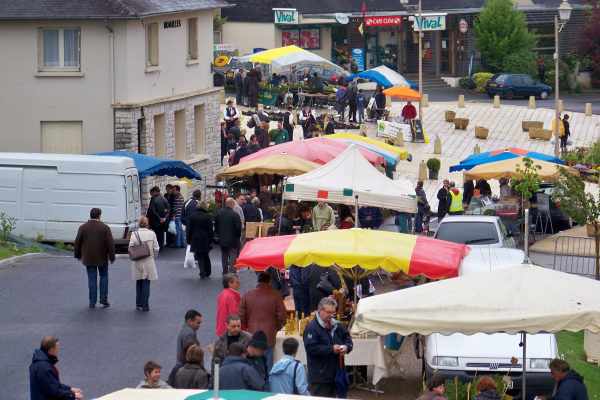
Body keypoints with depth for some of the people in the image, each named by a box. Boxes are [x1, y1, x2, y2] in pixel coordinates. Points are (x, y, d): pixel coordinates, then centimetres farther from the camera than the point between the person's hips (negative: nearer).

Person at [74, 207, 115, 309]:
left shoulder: (83, 228, -3)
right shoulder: (105, 227, -7)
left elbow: (77, 243, 0)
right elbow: (110, 243, -10)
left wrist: (78, 255, 14)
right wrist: (112, 257, -3)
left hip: (89, 258, 1)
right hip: (102, 258, -1)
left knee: (92, 279, 5)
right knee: (104, 277, 16)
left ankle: (92, 302, 4)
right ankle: (103, 299, 8)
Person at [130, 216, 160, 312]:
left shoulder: (134, 234, -9)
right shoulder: (152, 234, -6)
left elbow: (130, 248, -11)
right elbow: (156, 248, -3)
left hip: (137, 263, 0)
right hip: (149, 262, 0)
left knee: (139, 283, 14)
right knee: (146, 284, 4)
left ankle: (139, 304, 18)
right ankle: (145, 305, 2)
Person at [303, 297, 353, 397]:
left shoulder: (337, 326, 13)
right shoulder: (312, 327, -11)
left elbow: (348, 339, 20)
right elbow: (311, 348, -20)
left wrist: (346, 347, -5)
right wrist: (331, 349, -22)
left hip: (335, 373, 7)